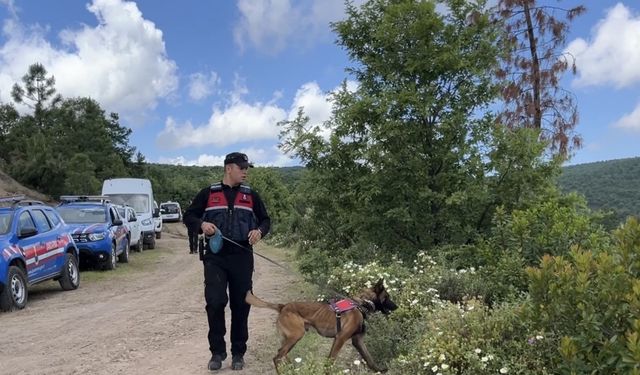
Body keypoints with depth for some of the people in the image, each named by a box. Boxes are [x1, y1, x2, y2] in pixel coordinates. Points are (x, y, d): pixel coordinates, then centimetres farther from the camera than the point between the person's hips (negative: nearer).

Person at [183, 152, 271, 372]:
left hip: (242, 257, 2)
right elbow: (188, 216, 8)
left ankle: (238, 352, 20)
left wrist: (259, 231, -8)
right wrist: (202, 224, -13)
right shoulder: (208, 194, 5)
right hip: (215, 257, -2)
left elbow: (265, 219, 15)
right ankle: (217, 351, 8)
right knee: (215, 302, -10)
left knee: (241, 305, 6)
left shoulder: (250, 196, 10)